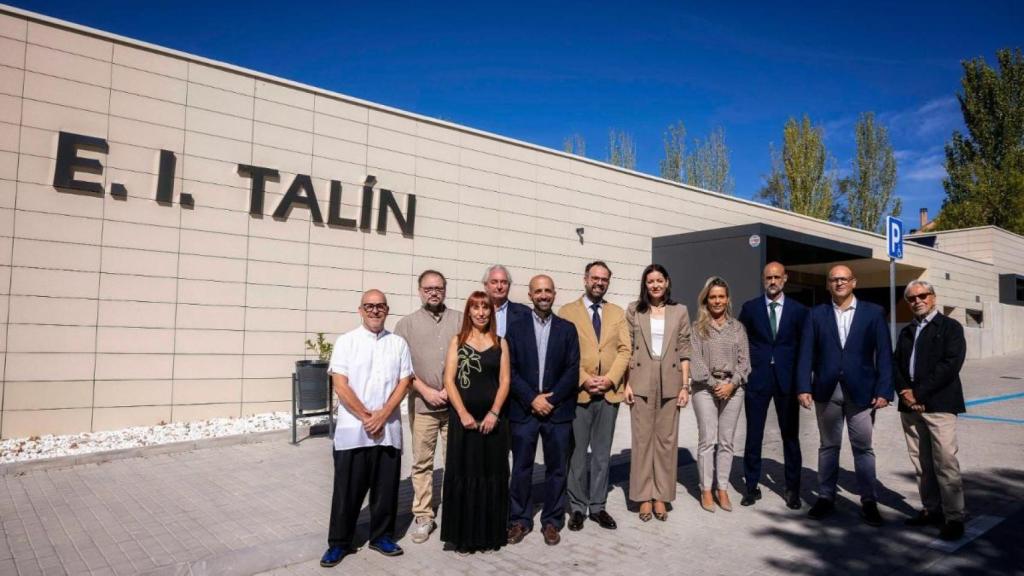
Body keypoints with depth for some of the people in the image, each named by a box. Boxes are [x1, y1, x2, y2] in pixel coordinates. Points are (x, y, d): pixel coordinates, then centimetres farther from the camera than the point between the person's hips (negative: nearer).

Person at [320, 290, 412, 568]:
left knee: (386, 487, 10)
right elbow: (340, 385, -7)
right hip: (353, 429, -2)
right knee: (348, 489, 6)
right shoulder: (346, 341, -1)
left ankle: (382, 536, 28)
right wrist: (366, 417, -11)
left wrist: (382, 416, -9)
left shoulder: (398, 343, 6)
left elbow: (404, 383, 2)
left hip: (388, 428, 2)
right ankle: (339, 542, 21)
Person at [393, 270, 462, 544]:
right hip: (422, 405, 0)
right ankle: (422, 516, 17)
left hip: (456, 403, 0)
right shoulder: (407, 324, 6)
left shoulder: (460, 320, 6)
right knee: (422, 462, 6)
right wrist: (426, 391, -7)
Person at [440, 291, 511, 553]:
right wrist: (463, 414, -11)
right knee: (463, 473, 3)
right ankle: (464, 535, 15)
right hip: (463, 417, -1)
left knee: (492, 474, 7)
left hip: (493, 417, 1)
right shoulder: (457, 341, 5)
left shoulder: (500, 343, 7)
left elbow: (505, 381, 2)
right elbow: (449, 380, -2)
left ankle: (491, 533, 20)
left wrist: (494, 413, -10)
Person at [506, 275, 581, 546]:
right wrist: (532, 399, -11)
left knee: (556, 469, 8)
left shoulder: (567, 329, 6)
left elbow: (572, 371, 0)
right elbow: (510, 370, -2)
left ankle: (552, 521, 22)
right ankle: (520, 519, 21)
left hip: (558, 410, 1)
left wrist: (551, 399, -9)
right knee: (521, 469, 6)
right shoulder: (516, 327, 4)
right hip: (523, 410, 0)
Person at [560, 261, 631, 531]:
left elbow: (624, 350, 5)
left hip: (609, 392, 3)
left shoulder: (618, 313, 13)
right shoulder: (567, 311, 3)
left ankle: (597, 506, 20)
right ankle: (578, 507, 16)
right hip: (578, 392, -3)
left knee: (602, 454, 10)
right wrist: (584, 379, -14)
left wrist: (610, 379, -9)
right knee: (577, 454, 4)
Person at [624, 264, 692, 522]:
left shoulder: (680, 311, 6)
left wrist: (685, 386, -1)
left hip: (670, 382, 1)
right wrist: (627, 383, -5)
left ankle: (661, 496, 15)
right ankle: (644, 497, 13)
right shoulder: (634, 310, 4)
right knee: (642, 438, 3)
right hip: (641, 382, -1)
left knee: (667, 439, 5)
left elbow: (684, 351, 4)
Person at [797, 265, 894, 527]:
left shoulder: (874, 313, 3)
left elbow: (884, 354, -1)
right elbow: (806, 354, 1)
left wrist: (884, 390, -8)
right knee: (828, 446, 11)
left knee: (863, 448, 5)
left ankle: (868, 502, 18)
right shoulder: (816, 314, 5)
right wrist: (804, 387, -7)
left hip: (861, 391, -1)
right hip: (826, 390, 1)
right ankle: (826, 497, 21)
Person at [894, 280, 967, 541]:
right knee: (921, 463, 8)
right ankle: (932, 510, 17)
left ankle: (954, 518, 1)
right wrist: (904, 391, -5)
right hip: (910, 405, 5)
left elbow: (951, 364, -10)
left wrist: (920, 394, -13)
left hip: (939, 404, -5)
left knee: (945, 463, -7)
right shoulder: (906, 331, 18)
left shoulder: (950, 327, 1)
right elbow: (897, 364, 14)